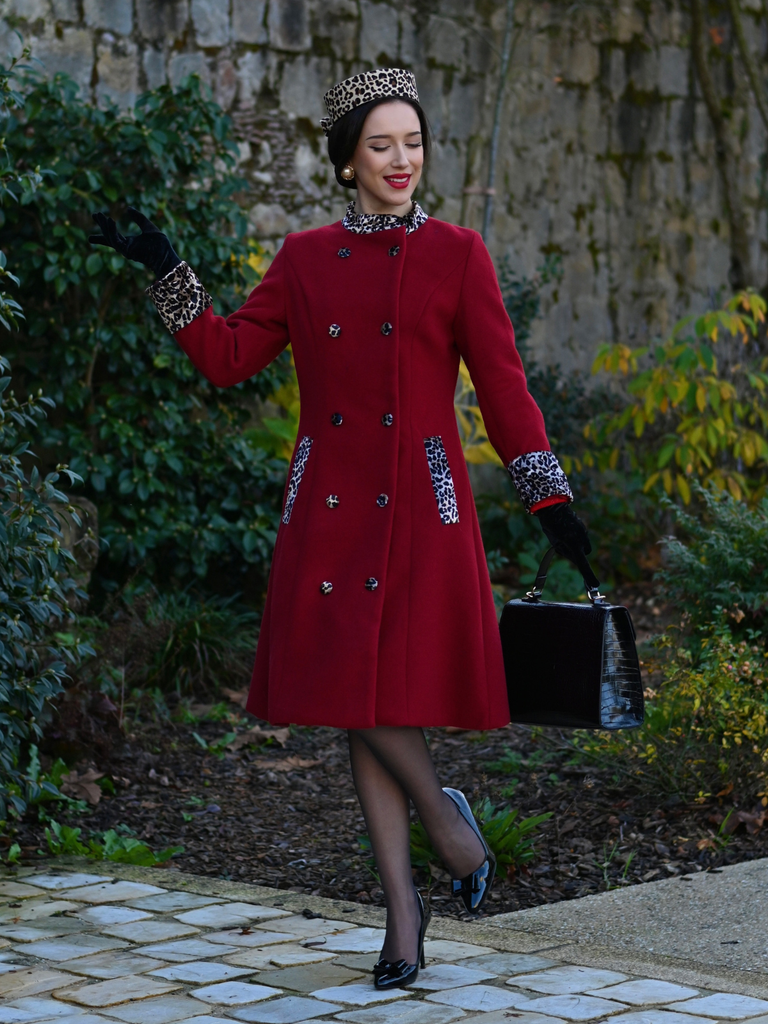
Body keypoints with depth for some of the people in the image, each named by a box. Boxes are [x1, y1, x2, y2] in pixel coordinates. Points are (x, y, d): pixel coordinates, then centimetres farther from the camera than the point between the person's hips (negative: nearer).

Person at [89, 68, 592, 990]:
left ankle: (442, 815, 18)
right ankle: (402, 912, 12)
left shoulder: (456, 255, 3)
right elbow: (229, 359, 7)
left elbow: (502, 384, 1)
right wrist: (165, 271, 2)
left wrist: (548, 497, -3)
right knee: (355, 703, 3)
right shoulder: (305, 259, 9)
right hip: (331, 509, 3)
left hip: (421, 507, -3)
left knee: (386, 693, -12)